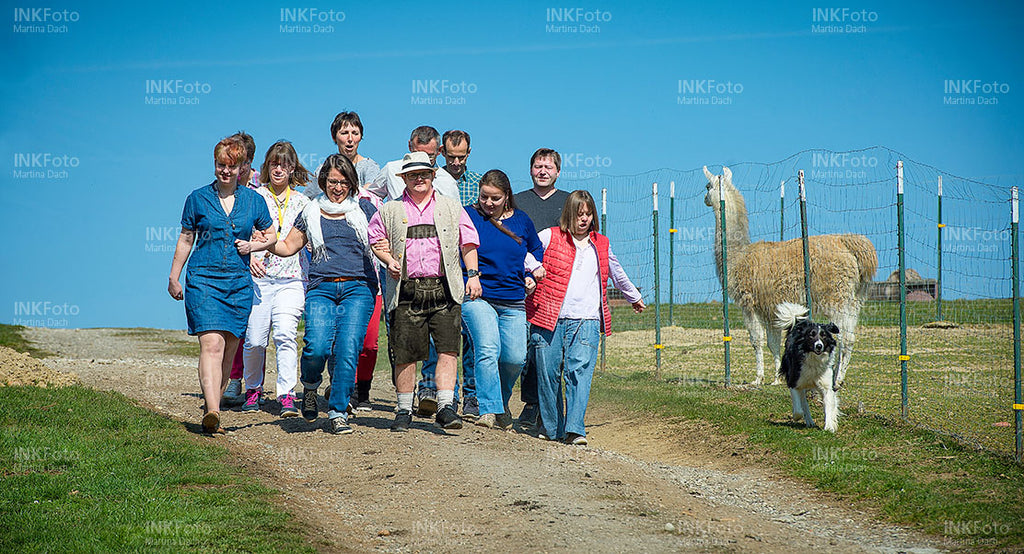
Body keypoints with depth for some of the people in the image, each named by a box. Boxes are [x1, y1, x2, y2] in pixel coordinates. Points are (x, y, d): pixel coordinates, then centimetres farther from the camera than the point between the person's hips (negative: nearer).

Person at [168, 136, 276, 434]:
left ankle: (212, 404, 19)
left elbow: (271, 236, 19)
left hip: (239, 283, 3)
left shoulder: (253, 200, 9)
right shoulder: (198, 198, 5)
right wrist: (174, 277, 11)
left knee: (229, 349, 5)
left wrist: (253, 245, 0)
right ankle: (212, 411, -28)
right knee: (212, 344, -17)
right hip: (203, 280, -3)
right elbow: (185, 240, 12)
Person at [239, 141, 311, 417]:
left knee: (285, 335, -16)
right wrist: (250, 257, -14)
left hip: (291, 278, 0)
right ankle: (253, 389, 22)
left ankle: (287, 396, -16)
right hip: (258, 276, 0)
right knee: (254, 339, -2)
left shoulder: (302, 202, 12)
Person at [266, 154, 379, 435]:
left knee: (347, 348, -15)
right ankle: (310, 386, 15)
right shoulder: (311, 212, 15)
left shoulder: (363, 209, 11)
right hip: (321, 288, 1)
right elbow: (287, 246, 20)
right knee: (317, 347, -18)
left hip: (358, 288, -1)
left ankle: (337, 412, -4)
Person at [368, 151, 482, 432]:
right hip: (407, 291, 0)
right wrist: (389, 260, 1)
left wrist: (473, 274, 3)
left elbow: (468, 242, 14)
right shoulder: (390, 211, 14)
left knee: (447, 349, -11)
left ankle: (446, 407, -10)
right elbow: (376, 239, 20)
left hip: (444, 290, 0)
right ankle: (404, 410, 12)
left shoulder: (452, 208, 15)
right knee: (405, 354, 0)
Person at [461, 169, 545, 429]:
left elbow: (538, 251, 26)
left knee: (515, 358, -2)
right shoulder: (469, 217, 1)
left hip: (514, 302, 3)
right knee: (487, 350, -21)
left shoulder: (521, 221, 10)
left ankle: (501, 401, 26)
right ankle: (490, 411, -21)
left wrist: (537, 271, 7)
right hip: (477, 298, -3)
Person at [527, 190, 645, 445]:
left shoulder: (601, 245, 17)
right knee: (548, 373, 1)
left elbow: (617, 274, 35)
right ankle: (551, 427, 17)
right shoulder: (549, 237, 5)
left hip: (585, 321, 1)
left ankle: (574, 429, -16)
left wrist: (635, 298, 47)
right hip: (549, 318, -1)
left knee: (580, 371, -13)